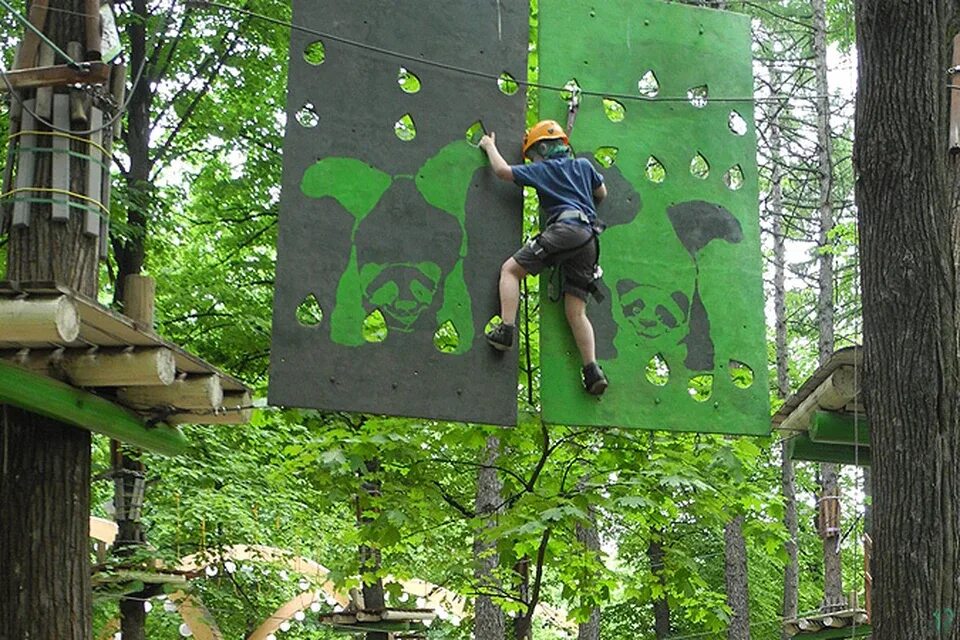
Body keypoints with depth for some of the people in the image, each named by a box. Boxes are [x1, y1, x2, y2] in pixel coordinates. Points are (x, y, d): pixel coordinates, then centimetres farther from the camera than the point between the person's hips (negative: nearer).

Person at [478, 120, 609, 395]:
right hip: (589, 238, 6)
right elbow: (602, 193, 37)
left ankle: (506, 329, -15)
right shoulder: (584, 165, 26)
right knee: (576, 312, 4)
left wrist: (490, 147, 27)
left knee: (510, 269, 3)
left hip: (564, 228, -6)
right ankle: (592, 370, -10)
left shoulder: (542, 170, 11)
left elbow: (502, 170, 10)